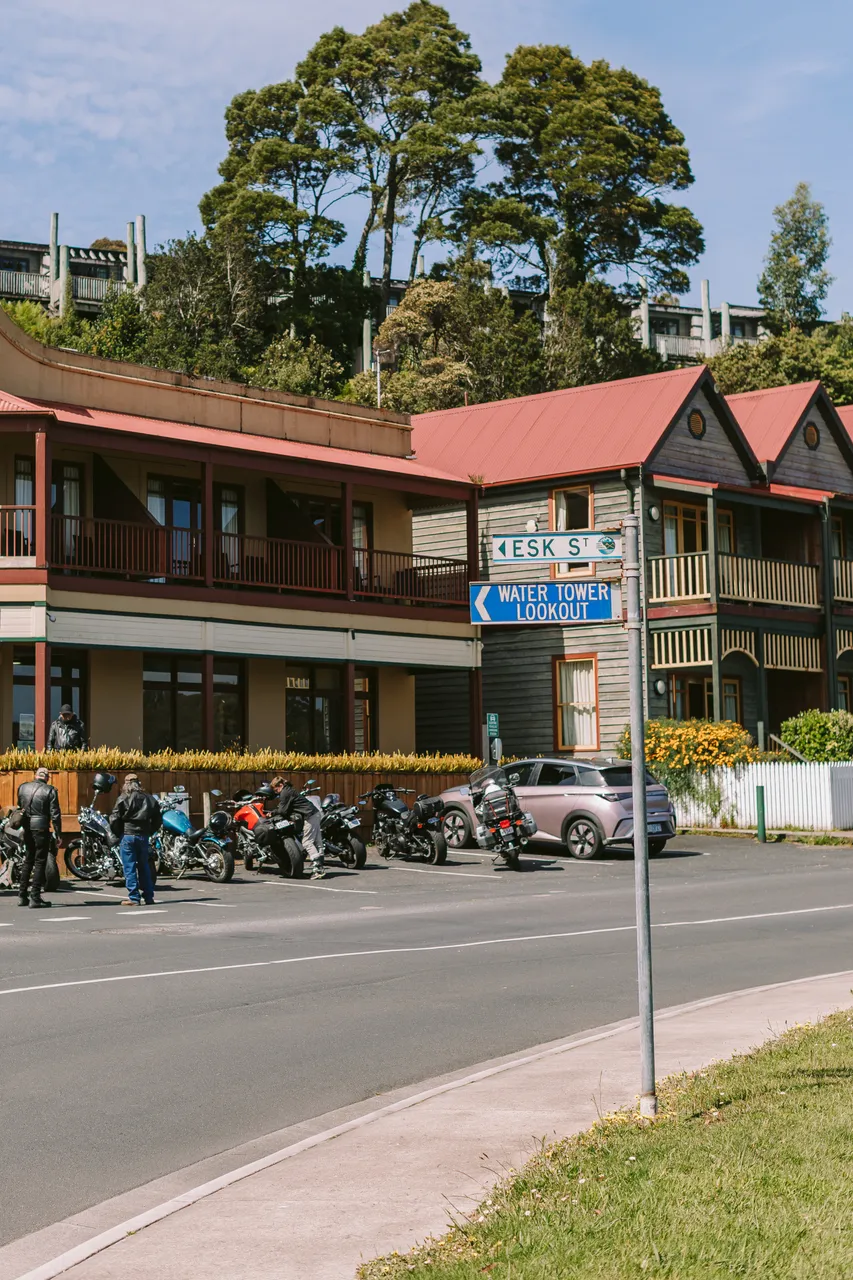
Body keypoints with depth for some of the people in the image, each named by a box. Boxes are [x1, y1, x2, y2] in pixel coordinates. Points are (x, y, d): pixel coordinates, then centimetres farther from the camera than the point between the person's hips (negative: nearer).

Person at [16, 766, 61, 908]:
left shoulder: (22, 787, 7)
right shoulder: (49, 791, -8)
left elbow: (19, 807, 14)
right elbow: (55, 814, -11)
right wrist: (58, 834, -6)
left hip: (27, 828, 5)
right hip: (41, 829, -5)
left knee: (28, 860, 17)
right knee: (40, 862, 0)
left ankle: (22, 895, 16)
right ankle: (35, 897, -5)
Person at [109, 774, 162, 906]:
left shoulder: (123, 799, -6)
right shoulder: (149, 799, 8)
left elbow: (114, 819, -10)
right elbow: (158, 819, 11)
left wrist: (116, 832, 6)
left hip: (127, 835, -4)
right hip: (143, 836, 4)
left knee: (130, 868, -1)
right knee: (144, 867, 12)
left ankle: (134, 898, -3)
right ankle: (149, 897, 13)